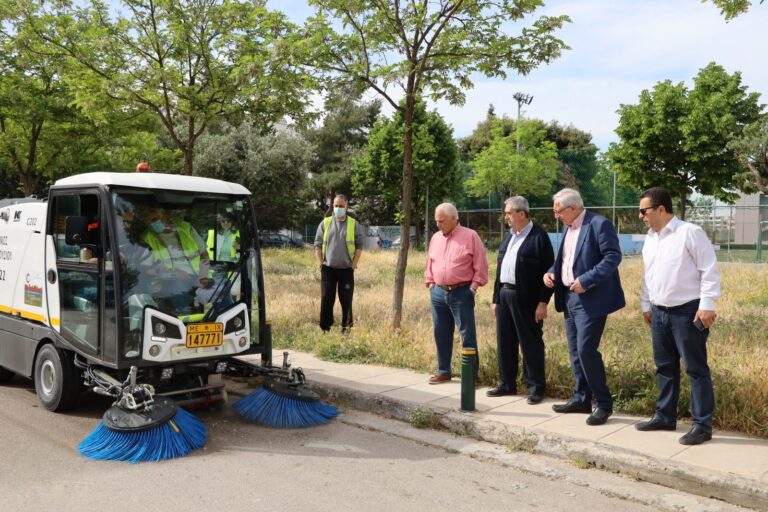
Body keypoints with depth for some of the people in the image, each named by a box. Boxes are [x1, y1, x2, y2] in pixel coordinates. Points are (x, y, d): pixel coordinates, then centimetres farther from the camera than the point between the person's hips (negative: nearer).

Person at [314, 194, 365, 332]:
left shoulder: (354, 225, 2)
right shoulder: (325, 223, 6)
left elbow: (360, 245, 1)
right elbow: (318, 244, 7)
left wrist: (354, 264, -6)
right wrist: (320, 263, -1)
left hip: (346, 269, -1)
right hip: (328, 269, 1)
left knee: (346, 300, 4)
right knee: (326, 300, 2)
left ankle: (347, 329, 14)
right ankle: (325, 329, 11)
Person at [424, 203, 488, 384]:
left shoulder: (470, 236, -6)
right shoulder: (435, 238, 11)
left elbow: (480, 266, -6)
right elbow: (430, 264, 19)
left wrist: (473, 287, -9)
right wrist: (430, 284, 11)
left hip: (461, 293, -5)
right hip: (438, 292, 6)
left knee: (467, 334, -2)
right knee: (441, 333, 11)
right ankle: (443, 371, 23)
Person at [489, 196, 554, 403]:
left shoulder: (539, 236, -9)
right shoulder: (508, 237, 15)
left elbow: (548, 272, -12)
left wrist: (543, 302, -16)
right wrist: (495, 298, 15)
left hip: (526, 298, -7)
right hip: (504, 295, 8)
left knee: (531, 343, 1)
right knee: (505, 342, 12)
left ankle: (536, 387, 12)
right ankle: (507, 384, 24)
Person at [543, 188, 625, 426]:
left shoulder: (599, 224, -12)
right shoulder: (567, 227, 14)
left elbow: (613, 257, -18)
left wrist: (586, 280, -24)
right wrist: (552, 272, 3)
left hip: (590, 299, -9)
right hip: (569, 297, 9)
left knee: (586, 350, -11)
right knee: (575, 351, 13)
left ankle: (603, 404, 3)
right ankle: (581, 399, 25)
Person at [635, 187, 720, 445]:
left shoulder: (690, 232, -12)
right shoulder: (650, 238, 12)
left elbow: (710, 270, -13)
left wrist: (707, 305, -17)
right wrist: (646, 305, 18)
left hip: (688, 312, -8)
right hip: (659, 312, 8)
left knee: (696, 369, 0)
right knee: (665, 368, 15)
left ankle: (702, 425, 8)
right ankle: (665, 416, 27)